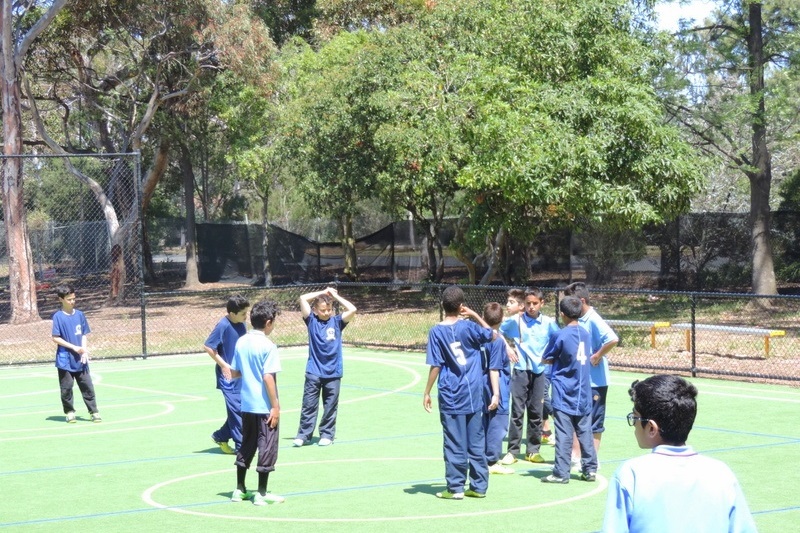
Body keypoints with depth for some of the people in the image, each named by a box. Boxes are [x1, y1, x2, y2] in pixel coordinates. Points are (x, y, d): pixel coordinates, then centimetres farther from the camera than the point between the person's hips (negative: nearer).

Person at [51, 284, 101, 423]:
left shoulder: (80, 315, 5)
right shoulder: (58, 316, -7)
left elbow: (84, 335, 8)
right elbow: (55, 338, -10)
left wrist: (84, 351, -7)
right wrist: (74, 347, -15)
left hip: (80, 359, 3)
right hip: (65, 360, -3)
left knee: (87, 386, 4)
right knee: (66, 388, 3)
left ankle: (94, 412, 8)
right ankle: (69, 412, 16)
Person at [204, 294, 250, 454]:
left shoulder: (241, 324, 4)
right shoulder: (223, 325, -18)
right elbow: (208, 346, -15)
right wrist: (224, 365, -14)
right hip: (228, 375, -7)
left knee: (238, 410, 10)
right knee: (237, 409, -6)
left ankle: (220, 436, 26)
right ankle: (241, 446, 0)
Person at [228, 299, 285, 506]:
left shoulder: (241, 342, 4)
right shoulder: (268, 346, -16)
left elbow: (233, 374, 9)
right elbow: (268, 378, -20)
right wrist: (276, 406, -15)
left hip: (246, 404, 7)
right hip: (265, 406, -7)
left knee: (246, 446, 17)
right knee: (267, 448, 2)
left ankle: (240, 490, 22)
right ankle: (261, 494, 5)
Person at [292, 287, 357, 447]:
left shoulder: (336, 321, 3)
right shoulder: (312, 321, 2)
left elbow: (352, 309, -10)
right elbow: (303, 299, -6)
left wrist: (335, 295, -3)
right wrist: (322, 293, 0)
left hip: (333, 373, 1)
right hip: (314, 372, -1)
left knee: (330, 407, 8)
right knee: (309, 405, 1)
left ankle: (327, 434, 18)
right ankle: (303, 435, 8)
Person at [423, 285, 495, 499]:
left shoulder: (436, 332, -8)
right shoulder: (468, 327, -3)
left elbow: (435, 366, -9)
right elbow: (490, 334, 16)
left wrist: (427, 393, -1)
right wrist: (475, 315, 17)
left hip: (451, 397, -2)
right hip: (474, 395, 2)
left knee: (455, 445, 3)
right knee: (477, 442, 10)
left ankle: (455, 488, 6)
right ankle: (479, 486, 14)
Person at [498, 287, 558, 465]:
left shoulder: (549, 322, 1)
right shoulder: (514, 321, -1)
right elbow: (497, 334, 13)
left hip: (540, 371, 1)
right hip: (521, 370, -1)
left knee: (536, 412, 6)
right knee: (517, 411, -2)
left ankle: (533, 450, 15)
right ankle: (512, 451, 2)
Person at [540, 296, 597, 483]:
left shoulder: (561, 335, -12)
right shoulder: (585, 334, 5)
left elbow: (546, 359, -3)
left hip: (564, 394, -5)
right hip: (583, 394, 5)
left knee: (564, 434, -4)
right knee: (585, 432, 10)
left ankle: (561, 473, -3)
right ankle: (590, 469, 13)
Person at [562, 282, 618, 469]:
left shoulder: (593, 320, -17)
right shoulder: (578, 321, 7)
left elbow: (613, 339, -30)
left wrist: (597, 356, -22)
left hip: (594, 379, -8)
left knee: (593, 420, 3)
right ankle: (576, 456, 19)